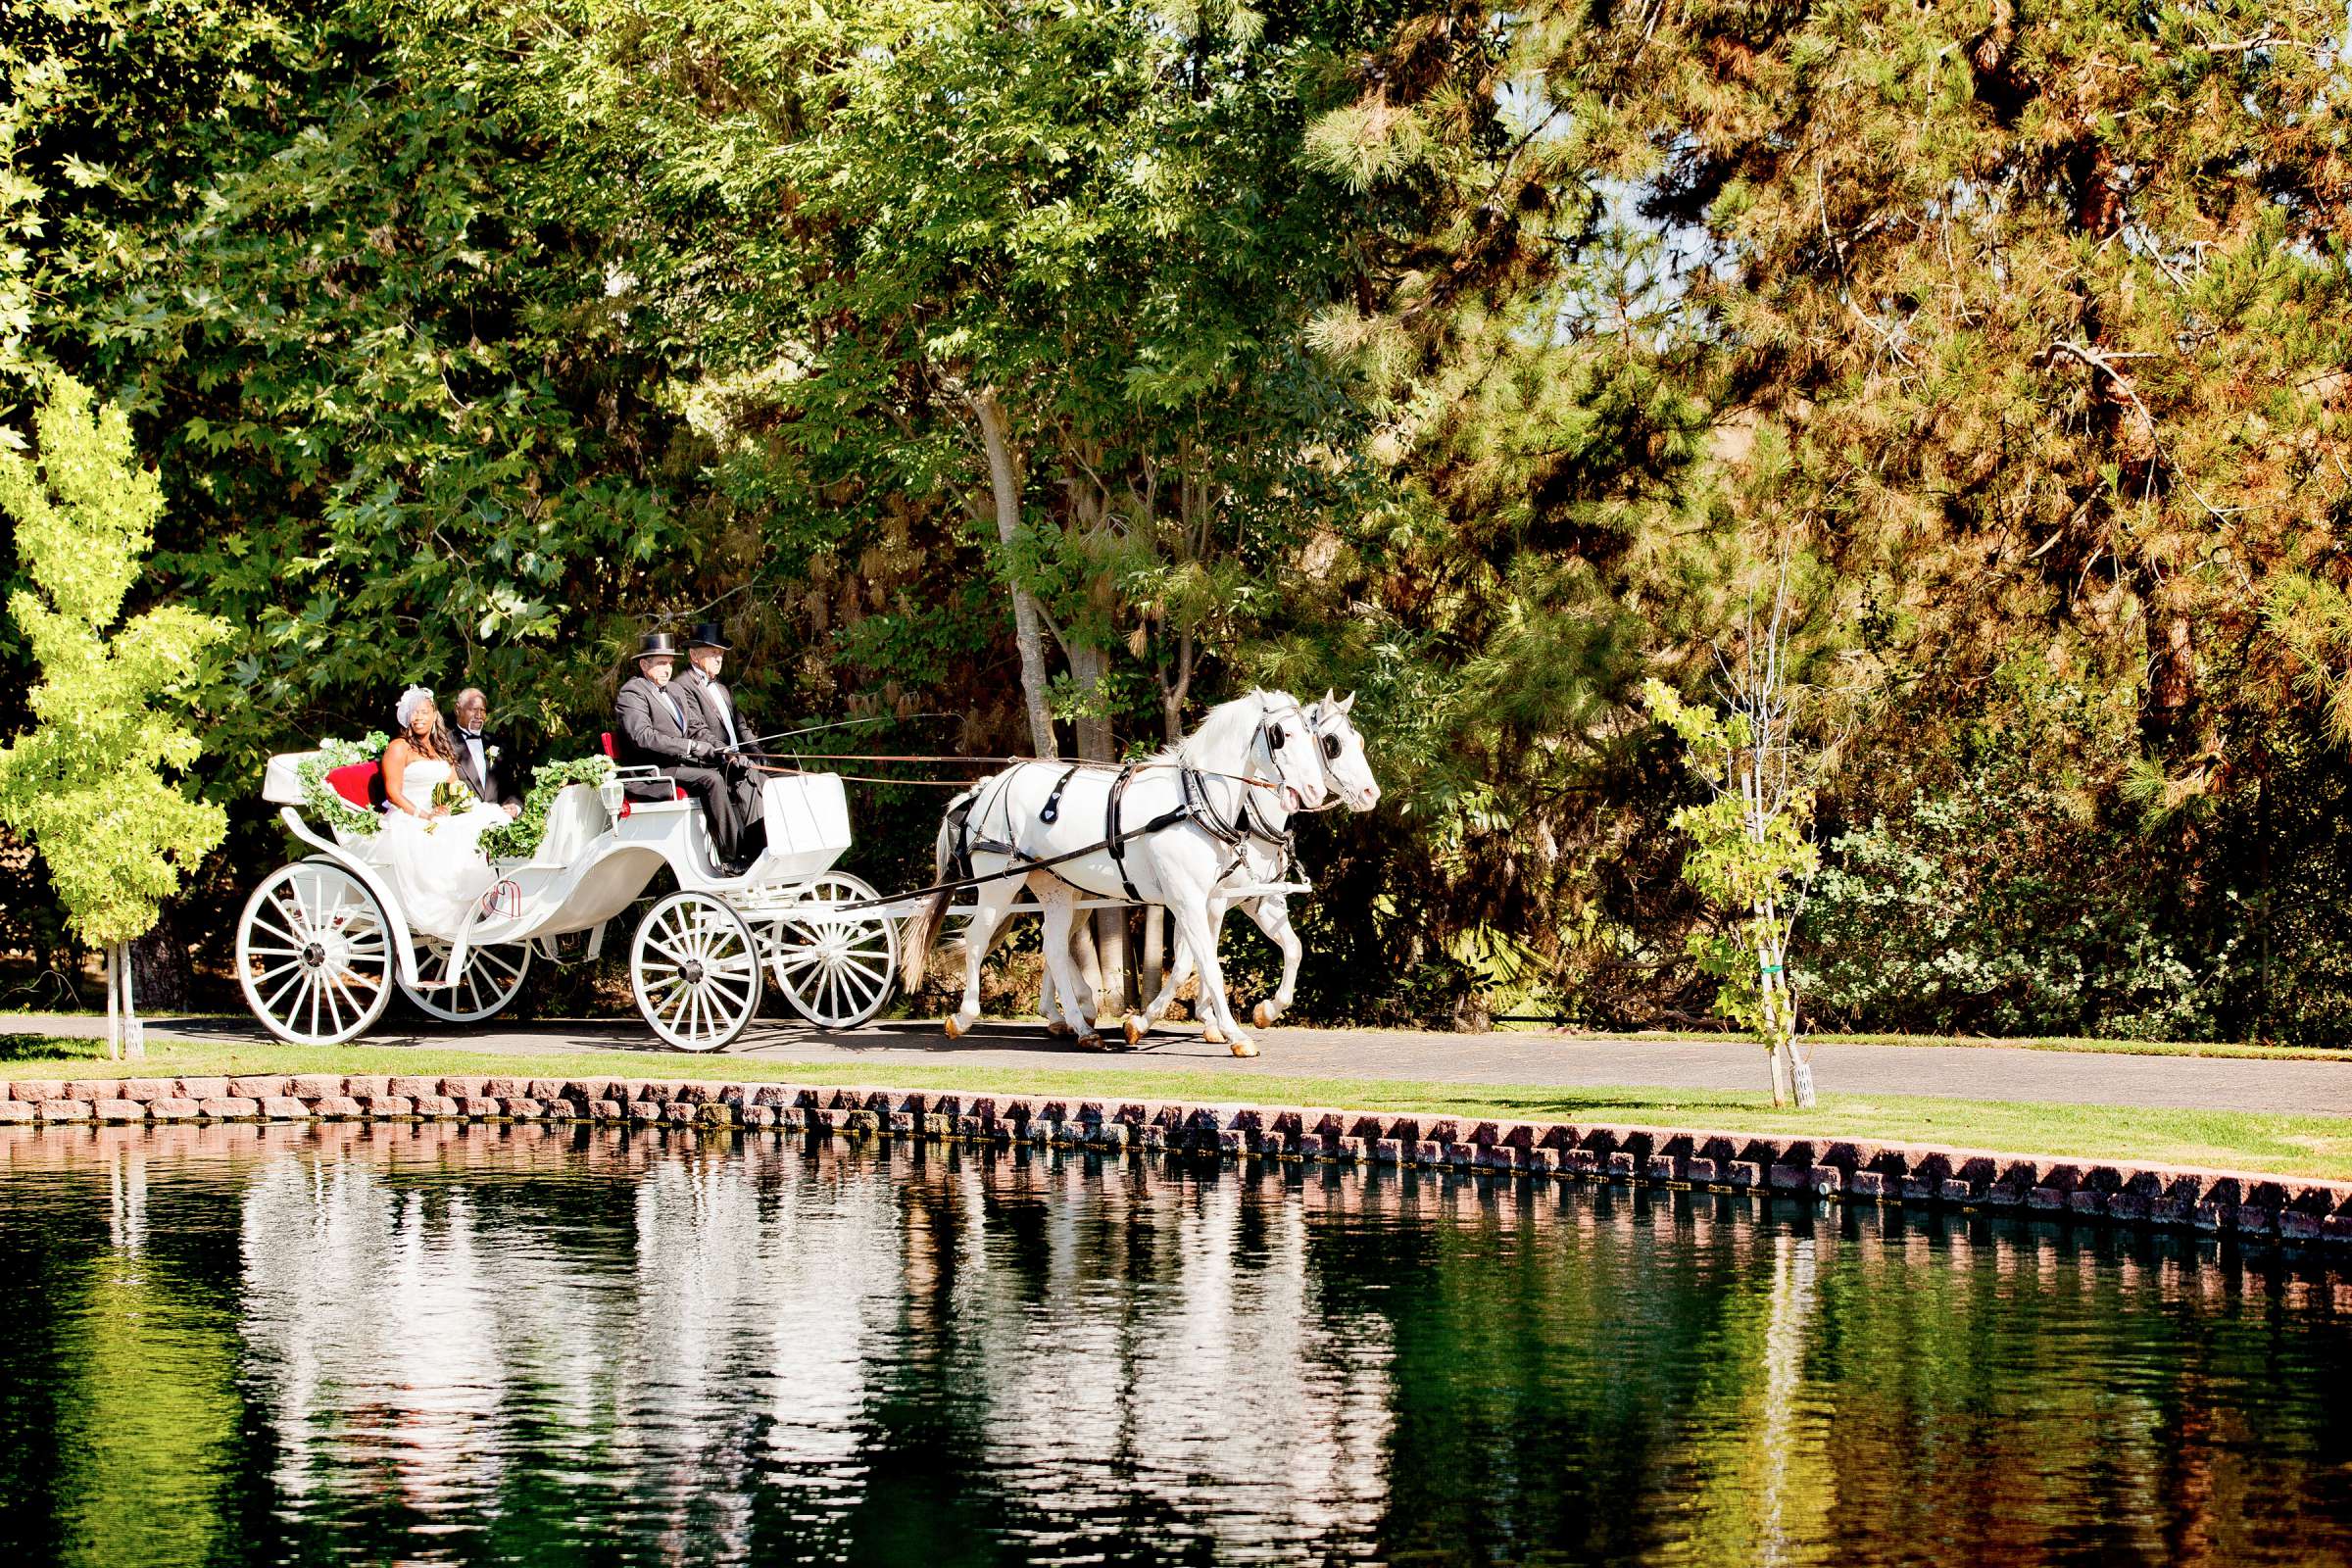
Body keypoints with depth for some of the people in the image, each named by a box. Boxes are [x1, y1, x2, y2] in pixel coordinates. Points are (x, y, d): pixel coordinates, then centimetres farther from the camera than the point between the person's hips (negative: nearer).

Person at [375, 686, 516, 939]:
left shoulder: (441, 748, 24)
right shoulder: (399, 747, 2)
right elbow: (393, 793, -7)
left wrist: (464, 802, -4)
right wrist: (424, 815, -18)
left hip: (445, 816, 6)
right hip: (409, 821, -6)